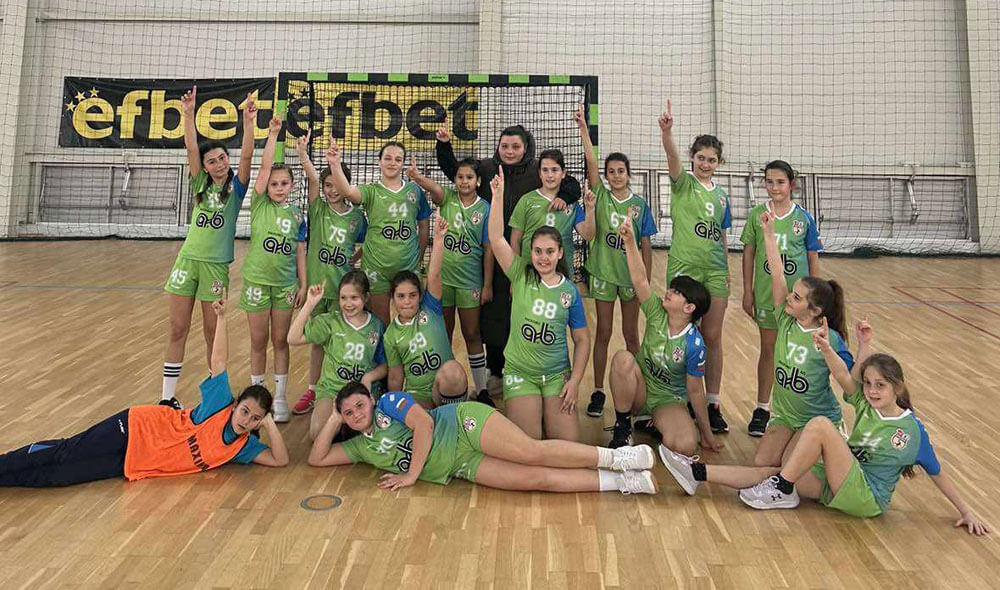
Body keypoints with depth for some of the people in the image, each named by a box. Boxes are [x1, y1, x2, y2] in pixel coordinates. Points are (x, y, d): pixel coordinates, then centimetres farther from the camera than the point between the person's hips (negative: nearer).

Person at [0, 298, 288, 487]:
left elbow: (280, 460, -6)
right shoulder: (220, 405, -11)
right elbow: (219, 362, -16)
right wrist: (221, 317, -24)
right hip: (133, 430, -3)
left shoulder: (243, 446, -1)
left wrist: (269, 424, -16)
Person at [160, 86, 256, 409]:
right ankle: (167, 396, 14)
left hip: (217, 265, -3)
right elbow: (191, 148, -5)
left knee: (213, 332, 5)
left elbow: (247, 155, -14)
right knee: (177, 330, 5)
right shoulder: (200, 185, 7)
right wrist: (188, 114, -16)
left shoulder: (236, 187, 1)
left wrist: (248, 121, -25)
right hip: (187, 260, 3)